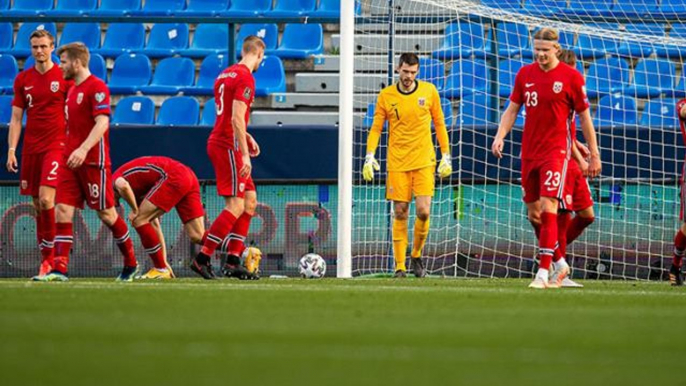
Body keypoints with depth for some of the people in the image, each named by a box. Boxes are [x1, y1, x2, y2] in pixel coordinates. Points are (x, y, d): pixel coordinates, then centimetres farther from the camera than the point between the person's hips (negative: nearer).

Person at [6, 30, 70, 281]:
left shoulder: (64, 77, -1)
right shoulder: (23, 79, 10)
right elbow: (16, 118, 11)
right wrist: (11, 150, 2)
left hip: (56, 145, -5)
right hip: (30, 148, 5)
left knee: (46, 199, -18)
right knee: (37, 205, 5)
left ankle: (49, 258, -13)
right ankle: (46, 261, 10)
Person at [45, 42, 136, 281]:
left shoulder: (96, 87, -10)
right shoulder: (72, 91, 17)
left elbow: (102, 122, -21)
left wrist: (83, 149, -31)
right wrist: (68, 151, 17)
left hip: (93, 161, -8)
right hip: (71, 161, 8)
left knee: (107, 213, 1)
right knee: (62, 210, -5)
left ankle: (131, 262, 17)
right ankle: (60, 268, -10)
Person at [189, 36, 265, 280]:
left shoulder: (226, 74, 16)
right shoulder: (245, 77, -13)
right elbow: (236, 118, -20)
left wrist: (244, 137, 25)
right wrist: (245, 154, -20)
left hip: (219, 141, 10)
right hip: (228, 147, -10)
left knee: (250, 200, 11)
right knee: (236, 206, -10)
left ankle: (233, 260, 7)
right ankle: (202, 258, -12)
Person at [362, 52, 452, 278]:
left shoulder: (429, 91, 3)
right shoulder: (386, 96, 2)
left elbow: (439, 124, 10)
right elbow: (376, 128, 6)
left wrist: (446, 156, 6)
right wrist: (369, 156, -7)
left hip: (423, 161, 0)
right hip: (397, 164, 0)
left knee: (423, 211, -11)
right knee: (400, 214, -1)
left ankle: (416, 256, 12)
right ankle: (400, 266, 5)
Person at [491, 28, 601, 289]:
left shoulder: (571, 77, -5)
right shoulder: (525, 74, 7)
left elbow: (584, 118, 0)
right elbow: (511, 110, 12)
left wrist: (594, 155, 2)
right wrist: (500, 136, -5)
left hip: (556, 150, -5)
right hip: (529, 151, 5)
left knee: (548, 208, -16)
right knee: (533, 211, 8)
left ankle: (543, 273, -17)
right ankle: (559, 264, 25)